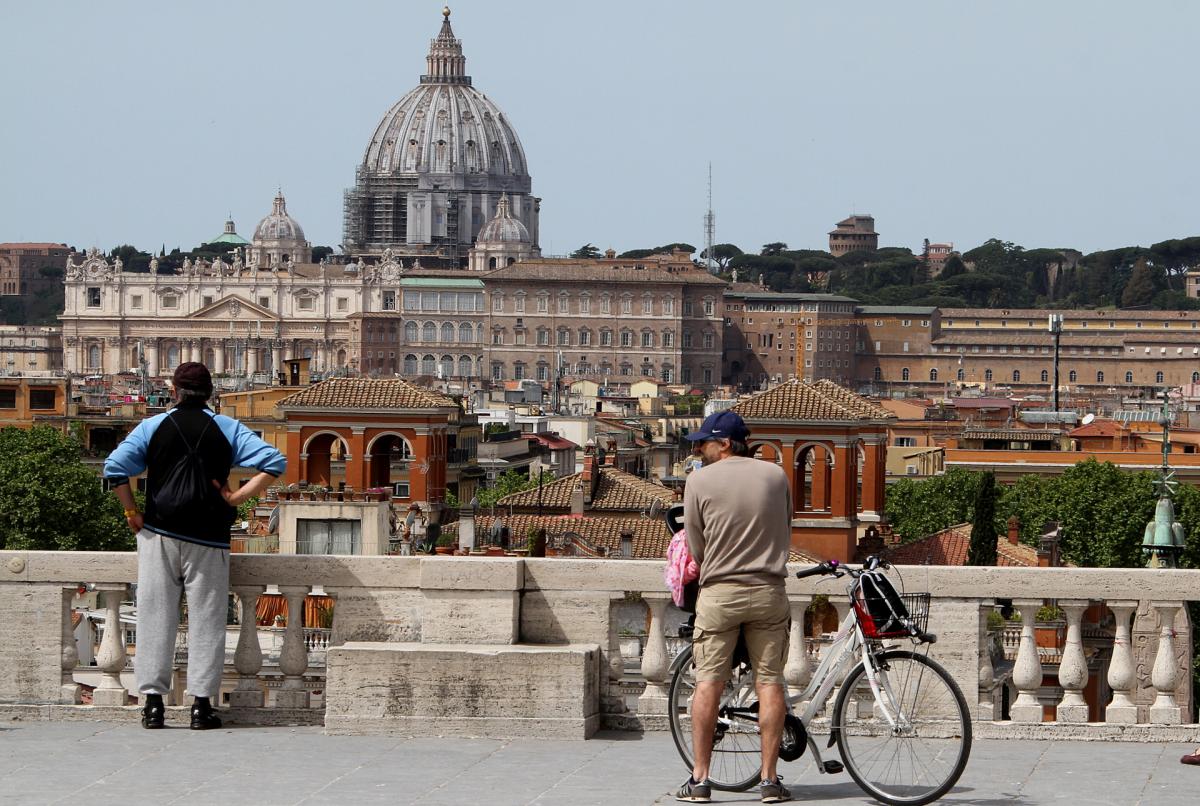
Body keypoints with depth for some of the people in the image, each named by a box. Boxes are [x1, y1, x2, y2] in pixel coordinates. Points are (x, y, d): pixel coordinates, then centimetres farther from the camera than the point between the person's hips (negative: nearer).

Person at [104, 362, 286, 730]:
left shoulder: (152, 427, 5)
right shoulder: (227, 429, 6)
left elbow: (114, 468, -7)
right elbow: (274, 462, -2)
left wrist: (132, 512, 2)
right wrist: (237, 498, -2)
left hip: (159, 534, 0)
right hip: (208, 539, 0)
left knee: (156, 617, 5)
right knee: (206, 620, 3)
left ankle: (152, 701, 2)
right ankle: (201, 704, 0)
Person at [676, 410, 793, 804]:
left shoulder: (700, 481, -4)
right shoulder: (776, 475, 4)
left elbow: (696, 546, 2)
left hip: (719, 592, -2)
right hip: (768, 591, 2)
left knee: (708, 683, 3)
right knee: (770, 683, 4)